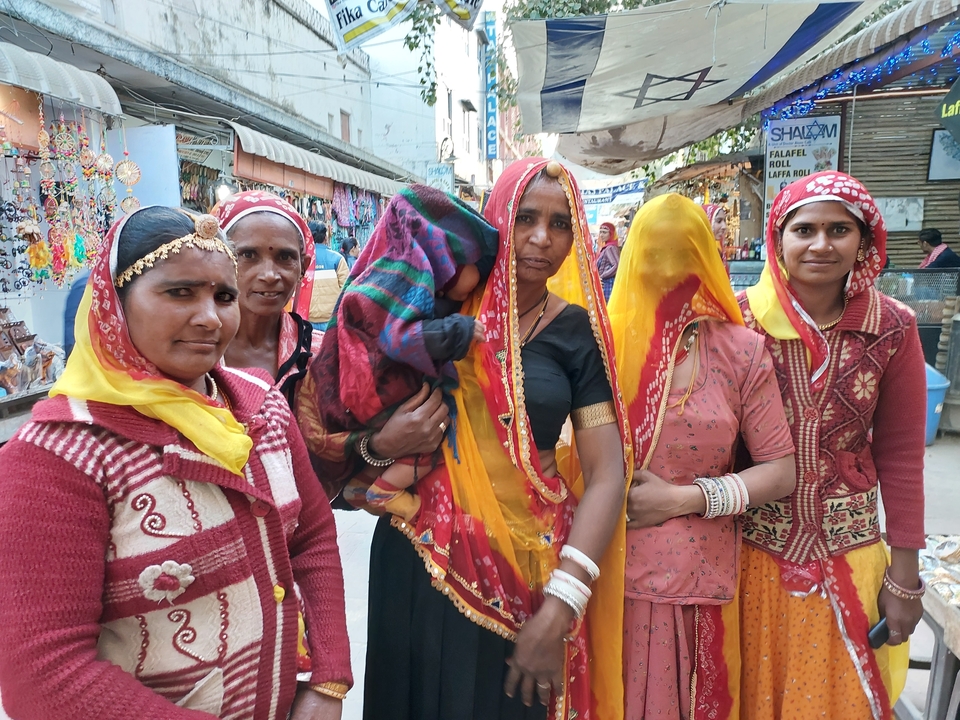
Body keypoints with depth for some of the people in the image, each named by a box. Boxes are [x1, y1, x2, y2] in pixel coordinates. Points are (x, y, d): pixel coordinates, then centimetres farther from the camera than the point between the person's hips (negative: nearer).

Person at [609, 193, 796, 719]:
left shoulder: (742, 352, -3)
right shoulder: (606, 342, -5)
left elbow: (782, 473, -1)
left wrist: (684, 498, -10)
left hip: (703, 575, 1)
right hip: (612, 570, -1)